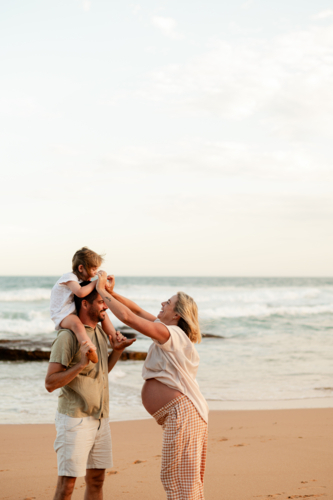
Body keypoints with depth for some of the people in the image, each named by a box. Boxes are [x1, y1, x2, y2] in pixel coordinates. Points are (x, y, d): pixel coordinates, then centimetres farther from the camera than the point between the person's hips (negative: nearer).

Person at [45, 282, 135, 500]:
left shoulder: (100, 332, 9)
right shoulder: (67, 337, -16)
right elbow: (50, 383, -18)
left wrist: (117, 350, 7)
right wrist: (81, 364, -29)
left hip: (101, 419, 8)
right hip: (75, 419, -8)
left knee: (96, 480, 13)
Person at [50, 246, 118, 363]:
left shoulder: (81, 279, 14)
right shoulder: (69, 277, -16)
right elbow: (80, 293, -34)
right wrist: (95, 283, -21)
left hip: (75, 312, 10)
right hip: (62, 315, -10)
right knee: (77, 323, -43)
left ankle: (114, 338, 14)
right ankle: (91, 350, -65)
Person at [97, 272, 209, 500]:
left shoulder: (170, 334, -13)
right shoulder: (171, 332, 15)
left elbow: (127, 316, -18)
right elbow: (138, 312, 21)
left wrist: (102, 292, -8)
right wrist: (112, 293, 10)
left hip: (181, 411, -10)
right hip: (181, 413, 10)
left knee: (178, 478, -6)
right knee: (187, 480, 15)